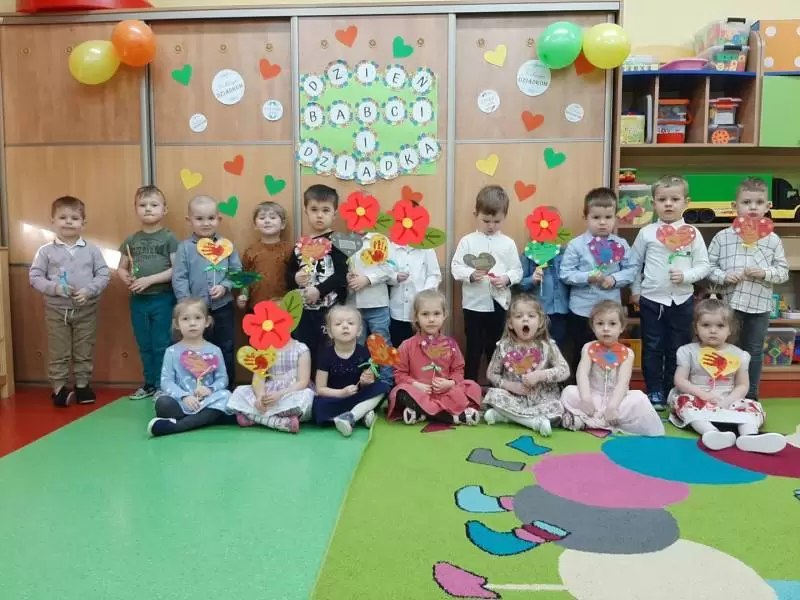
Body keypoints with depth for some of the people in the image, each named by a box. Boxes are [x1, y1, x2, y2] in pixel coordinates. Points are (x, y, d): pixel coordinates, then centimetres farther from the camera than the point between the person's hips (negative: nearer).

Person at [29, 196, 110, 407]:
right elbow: (34, 277, -3)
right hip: (56, 310, 0)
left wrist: (89, 290, -19)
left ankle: (82, 385, 24)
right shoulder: (46, 251, -2)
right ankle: (59, 388, 20)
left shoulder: (92, 250, -1)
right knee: (58, 352, 7)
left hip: (86, 310, 1)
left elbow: (104, 274, -4)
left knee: (84, 351, 11)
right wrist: (55, 288, -20)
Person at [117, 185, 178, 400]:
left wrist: (149, 280, -18)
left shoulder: (169, 238, -5)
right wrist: (126, 278, -9)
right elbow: (121, 268, 13)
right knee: (144, 346, 14)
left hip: (163, 299, -5)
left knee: (162, 345, 2)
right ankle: (149, 384, 26)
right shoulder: (131, 240, 8)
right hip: (138, 300, 5)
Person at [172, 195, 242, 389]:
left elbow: (237, 271, 2)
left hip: (223, 308, 2)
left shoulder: (227, 245, 0)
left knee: (226, 351, 12)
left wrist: (225, 286, -15)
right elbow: (178, 278, -7)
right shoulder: (185, 247, -4)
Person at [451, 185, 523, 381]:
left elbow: (517, 270, 2)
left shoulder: (508, 243, 3)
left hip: (498, 303, 2)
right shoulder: (467, 241, -2)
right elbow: (456, 267, -6)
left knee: (495, 347, 14)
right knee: (474, 348, 6)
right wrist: (471, 275, -23)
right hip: (474, 304, -2)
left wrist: (507, 278, -17)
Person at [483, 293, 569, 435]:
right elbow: (491, 373, 3)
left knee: (556, 408, -31)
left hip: (542, 398, 0)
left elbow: (565, 371, -7)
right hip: (514, 397, 1)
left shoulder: (547, 346, -3)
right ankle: (537, 421, -29)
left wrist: (540, 375, -21)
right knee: (493, 394, -28)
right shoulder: (504, 347, -2)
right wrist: (509, 385, -14)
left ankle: (504, 415, -26)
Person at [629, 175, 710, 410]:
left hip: (682, 300, 1)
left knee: (678, 349, 10)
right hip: (651, 299, -1)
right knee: (652, 349, 6)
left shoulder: (692, 233, -1)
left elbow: (703, 266, 1)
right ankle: (654, 392, 17)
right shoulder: (646, 232, -2)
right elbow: (635, 263, 6)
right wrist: (635, 291, 5)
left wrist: (686, 276, -16)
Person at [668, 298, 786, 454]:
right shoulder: (689, 351, 1)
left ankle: (749, 435, -49)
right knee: (683, 401, -31)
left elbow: (743, 385, 6)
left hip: (728, 402, 3)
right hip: (699, 400, -2)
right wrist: (703, 394, -19)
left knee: (752, 406, -20)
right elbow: (680, 381, -4)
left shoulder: (738, 355, 7)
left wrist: (729, 400, -15)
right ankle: (711, 432, -54)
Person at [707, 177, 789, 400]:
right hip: (730, 303, -1)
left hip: (760, 305, 1)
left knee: (754, 351, 12)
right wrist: (723, 277, -16)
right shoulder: (722, 237, -2)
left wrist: (765, 273, -16)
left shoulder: (772, 240, 1)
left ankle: (751, 394, 25)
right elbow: (708, 266, 1)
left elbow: (783, 271, 3)